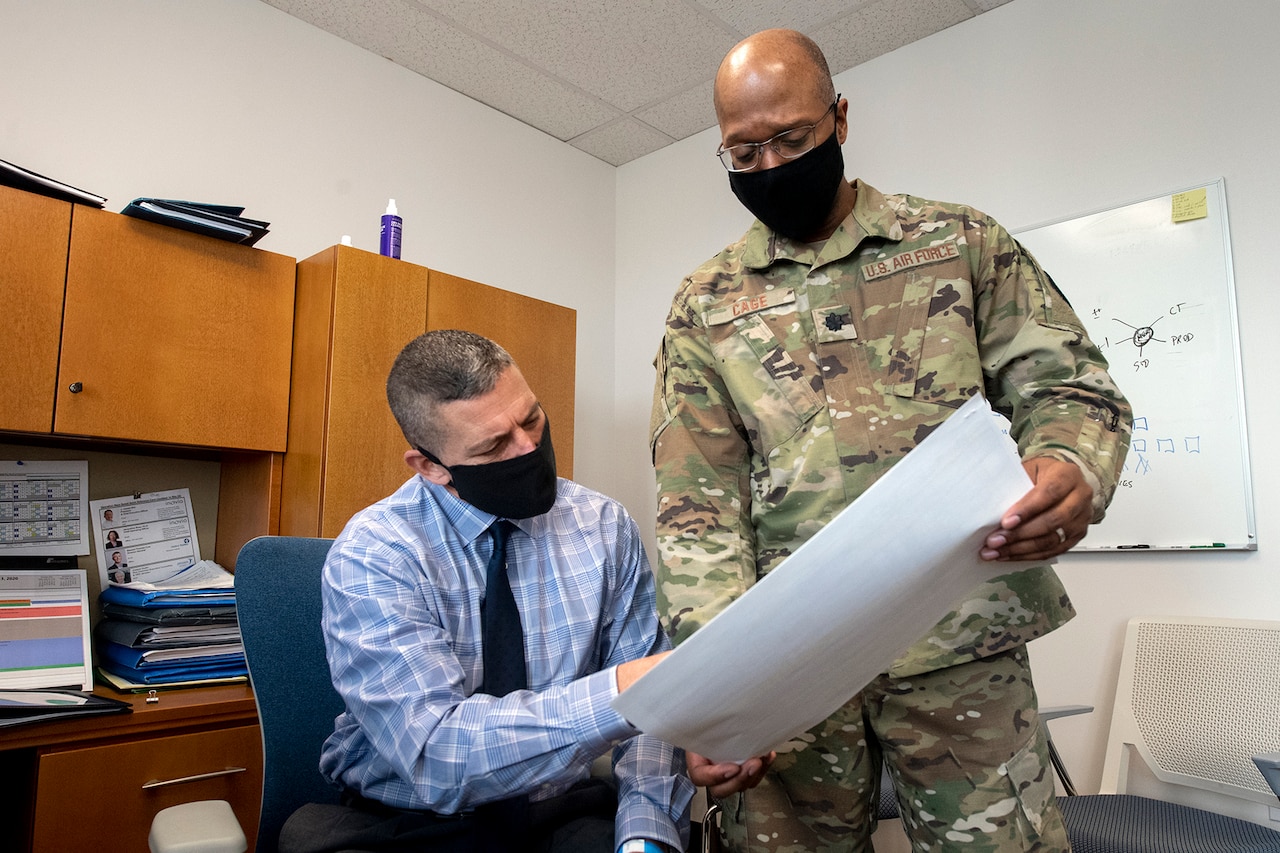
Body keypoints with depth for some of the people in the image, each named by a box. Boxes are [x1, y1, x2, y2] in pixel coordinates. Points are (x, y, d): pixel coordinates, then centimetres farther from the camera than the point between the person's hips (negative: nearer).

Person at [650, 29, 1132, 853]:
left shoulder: (963, 242, 6)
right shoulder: (705, 305, 5)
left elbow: (1067, 385, 4)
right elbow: (698, 502, -1)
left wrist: (1073, 472, -21)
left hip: (960, 643, 0)